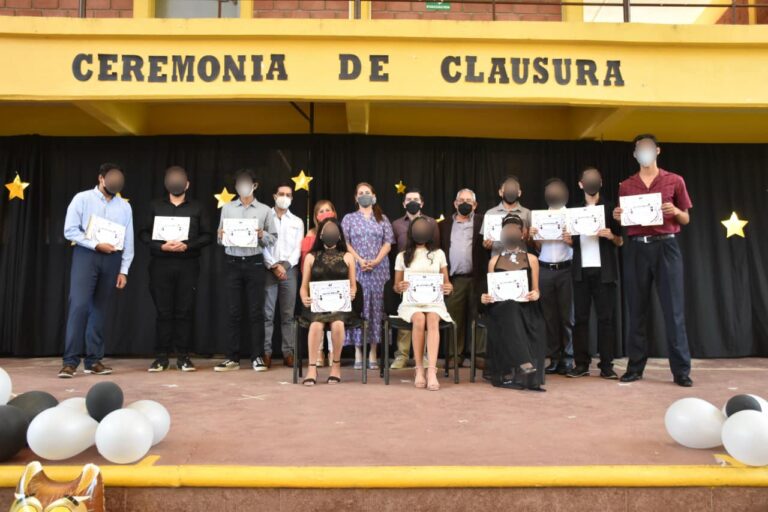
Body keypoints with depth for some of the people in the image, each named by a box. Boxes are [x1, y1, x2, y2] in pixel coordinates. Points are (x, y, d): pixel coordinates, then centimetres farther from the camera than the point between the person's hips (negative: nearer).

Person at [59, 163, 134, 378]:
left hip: (112, 259, 3)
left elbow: (128, 241, 9)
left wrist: (124, 270, 3)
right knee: (79, 305, -11)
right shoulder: (82, 199, 3)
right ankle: (70, 361, -6)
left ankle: (94, 360, 13)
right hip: (86, 255, -3)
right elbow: (70, 231, -4)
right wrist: (96, 245, -14)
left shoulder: (124, 206, 11)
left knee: (99, 309, 7)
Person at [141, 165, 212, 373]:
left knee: (185, 311, 0)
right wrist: (161, 246, -11)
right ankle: (161, 356, 9)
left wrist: (187, 245, -12)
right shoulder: (155, 206, 12)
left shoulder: (197, 208, 10)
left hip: (188, 265, 0)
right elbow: (143, 233, 7)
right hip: (161, 264, 1)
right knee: (163, 311, 1)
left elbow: (207, 235, 4)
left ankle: (183, 356, 7)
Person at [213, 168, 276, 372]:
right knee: (234, 311, 3)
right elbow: (220, 239, 9)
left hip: (255, 263, -1)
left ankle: (257, 357, 7)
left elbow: (273, 239, 5)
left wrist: (262, 235, -15)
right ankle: (232, 358, 9)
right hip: (233, 263, 1)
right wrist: (221, 236, -14)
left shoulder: (265, 210, 6)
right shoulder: (227, 208, 10)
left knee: (256, 311, 0)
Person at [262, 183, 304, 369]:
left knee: (288, 314, 2)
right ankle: (266, 352, 0)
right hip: (268, 269, -1)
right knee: (267, 313, -4)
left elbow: (298, 249, 6)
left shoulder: (297, 222, 14)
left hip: (290, 269, 2)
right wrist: (274, 266, -10)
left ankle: (288, 353, 4)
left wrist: (285, 265, -8)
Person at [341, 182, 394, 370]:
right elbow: (346, 243, 2)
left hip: (379, 269, 1)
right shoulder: (349, 218, 10)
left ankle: (373, 354, 4)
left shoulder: (382, 219, 13)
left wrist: (376, 261, -10)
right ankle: (358, 353, 2)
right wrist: (360, 260, -12)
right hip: (356, 268, -1)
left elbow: (388, 243, 5)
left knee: (376, 307, -1)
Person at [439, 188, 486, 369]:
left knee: (477, 316, 2)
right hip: (453, 279, 2)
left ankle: (479, 354, 8)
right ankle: (455, 354, 11)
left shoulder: (482, 222, 8)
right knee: (454, 318, 3)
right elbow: (438, 248, 10)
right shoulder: (445, 224, 13)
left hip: (476, 277, -1)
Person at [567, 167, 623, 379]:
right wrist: (568, 238, -4)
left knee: (605, 317, -2)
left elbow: (621, 241, 5)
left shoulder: (610, 208, 7)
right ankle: (581, 364, 5)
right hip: (581, 270, 2)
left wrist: (610, 236, -16)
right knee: (580, 317, 0)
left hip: (603, 270, -2)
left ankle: (606, 365, 3)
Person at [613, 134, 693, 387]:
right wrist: (618, 217, -8)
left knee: (674, 309, -3)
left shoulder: (674, 181, 7)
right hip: (637, 248, 2)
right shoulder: (626, 186, 12)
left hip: (666, 246, -2)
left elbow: (686, 220, 9)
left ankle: (681, 370, 2)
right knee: (637, 309, 3)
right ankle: (635, 367, 10)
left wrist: (675, 211, -12)